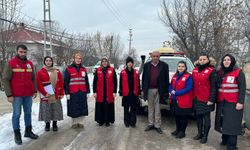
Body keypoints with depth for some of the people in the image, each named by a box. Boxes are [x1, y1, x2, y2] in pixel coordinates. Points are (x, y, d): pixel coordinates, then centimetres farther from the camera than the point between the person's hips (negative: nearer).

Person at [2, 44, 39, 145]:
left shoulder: (30, 64, 8)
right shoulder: (10, 63, -5)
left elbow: (33, 78, 14)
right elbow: (5, 80, -7)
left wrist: (35, 90, 8)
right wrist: (9, 95, -11)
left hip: (28, 94, 5)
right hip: (16, 95, -4)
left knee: (28, 113, 12)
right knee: (16, 115, 3)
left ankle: (28, 131, 25)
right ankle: (17, 135, 14)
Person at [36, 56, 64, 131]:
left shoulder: (57, 72, 6)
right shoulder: (40, 72, 1)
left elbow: (61, 83, 5)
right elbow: (38, 84, -5)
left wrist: (61, 93, 0)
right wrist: (45, 93, -11)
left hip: (56, 95, 2)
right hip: (46, 95, -2)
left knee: (56, 110, 6)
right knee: (46, 111, 3)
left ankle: (55, 124, 20)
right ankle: (47, 124, 20)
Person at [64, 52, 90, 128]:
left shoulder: (84, 69, 11)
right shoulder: (68, 69, -2)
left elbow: (86, 81, 13)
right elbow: (66, 82, -5)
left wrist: (87, 91, 10)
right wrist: (67, 93, -9)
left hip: (82, 92, 4)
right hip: (73, 93, -3)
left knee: (82, 108, 7)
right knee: (74, 108, 4)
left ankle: (80, 122, 20)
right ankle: (74, 123, 20)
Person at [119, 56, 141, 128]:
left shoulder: (136, 72, 6)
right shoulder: (122, 72, 1)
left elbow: (138, 83, 9)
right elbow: (121, 83, 1)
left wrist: (138, 92, 5)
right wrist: (121, 93, -2)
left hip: (134, 93, 2)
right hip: (126, 93, -1)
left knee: (134, 109, 7)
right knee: (126, 109, 8)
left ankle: (133, 122, 17)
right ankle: (127, 122, 19)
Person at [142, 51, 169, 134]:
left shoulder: (164, 65, 0)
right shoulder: (146, 65, 6)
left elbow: (166, 79, 0)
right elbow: (144, 78, 7)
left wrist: (166, 91, -4)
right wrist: (143, 89, 3)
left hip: (159, 90, -2)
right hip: (149, 90, 2)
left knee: (157, 109, 5)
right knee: (150, 108, 13)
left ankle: (157, 125, 15)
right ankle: (150, 124, 24)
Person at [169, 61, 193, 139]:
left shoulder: (188, 77, -12)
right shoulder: (175, 76, 11)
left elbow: (188, 88, -20)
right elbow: (171, 85, 16)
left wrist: (176, 93, -20)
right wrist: (171, 91, -7)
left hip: (183, 101, -7)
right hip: (174, 100, 7)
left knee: (183, 117, 6)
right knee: (176, 115, 18)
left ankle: (182, 132, 19)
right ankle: (178, 129, 34)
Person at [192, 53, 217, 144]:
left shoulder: (211, 71, -8)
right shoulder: (195, 70, 9)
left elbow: (213, 86, -11)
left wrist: (211, 99, -15)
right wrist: (193, 96, 9)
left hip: (206, 99, -6)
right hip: (196, 98, 6)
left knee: (206, 117, 6)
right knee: (198, 116, 15)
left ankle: (205, 136, 18)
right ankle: (199, 133, 30)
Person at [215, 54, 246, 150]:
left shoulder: (239, 72, -4)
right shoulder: (220, 73, 12)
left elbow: (242, 88, -10)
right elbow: (217, 87, 16)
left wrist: (240, 102, -16)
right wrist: (216, 99, 11)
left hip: (233, 103, -5)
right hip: (221, 102, 5)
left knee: (232, 124, -3)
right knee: (223, 122, 11)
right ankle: (225, 140, 26)